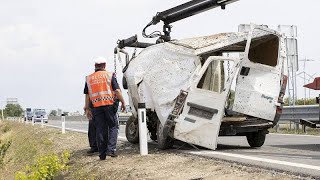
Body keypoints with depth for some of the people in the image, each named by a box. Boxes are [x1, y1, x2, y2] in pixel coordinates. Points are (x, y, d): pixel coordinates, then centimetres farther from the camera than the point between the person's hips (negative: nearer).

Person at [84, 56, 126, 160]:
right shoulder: (109, 75, 3)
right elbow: (117, 90, -4)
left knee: (100, 130, 4)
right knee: (113, 126, 10)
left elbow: (87, 95, 13)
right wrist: (123, 102, 3)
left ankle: (102, 154, 5)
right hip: (109, 104, -3)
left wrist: (87, 108, 18)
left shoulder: (89, 78, 13)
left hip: (96, 106, 3)